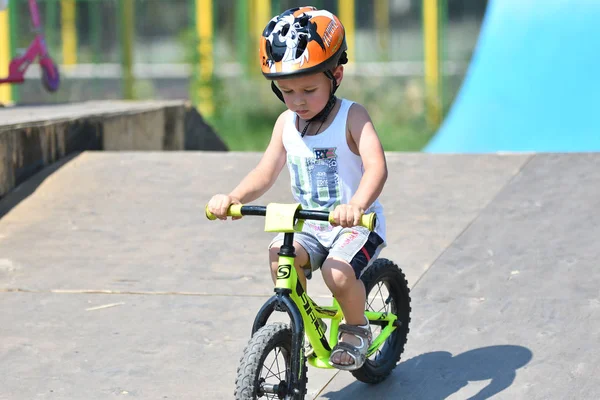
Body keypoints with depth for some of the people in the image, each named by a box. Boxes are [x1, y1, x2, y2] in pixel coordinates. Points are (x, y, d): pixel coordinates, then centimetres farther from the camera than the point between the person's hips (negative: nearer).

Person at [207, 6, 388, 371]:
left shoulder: (352, 117, -15)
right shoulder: (286, 123, 2)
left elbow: (376, 167, -29)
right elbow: (266, 173, 2)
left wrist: (356, 205, -50)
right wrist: (233, 197, -20)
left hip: (357, 223, -5)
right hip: (309, 225, 5)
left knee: (338, 273, -30)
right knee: (281, 254, -25)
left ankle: (357, 328, 2)